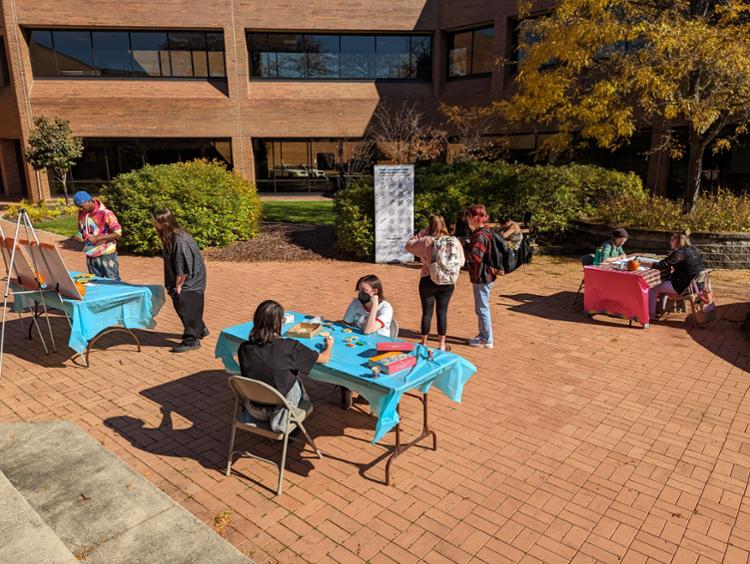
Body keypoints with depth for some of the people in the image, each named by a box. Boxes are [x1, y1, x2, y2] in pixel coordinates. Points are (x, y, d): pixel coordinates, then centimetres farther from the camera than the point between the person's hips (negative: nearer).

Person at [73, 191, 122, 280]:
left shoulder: (105, 213, -16)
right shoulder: (81, 213, 4)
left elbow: (118, 233, -16)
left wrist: (97, 238, -21)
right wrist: (80, 235, -3)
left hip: (106, 255, -6)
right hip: (90, 256, 6)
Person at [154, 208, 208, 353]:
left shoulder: (179, 239, -25)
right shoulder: (169, 237, 3)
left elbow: (183, 266, -23)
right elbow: (171, 262, 10)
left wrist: (178, 285, -16)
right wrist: (174, 284, 9)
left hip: (190, 278, -9)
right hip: (183, 278, 9)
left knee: (185, 306, -4)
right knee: (178, 302, 17)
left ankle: (191, 340, 8)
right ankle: (200, 330, 34)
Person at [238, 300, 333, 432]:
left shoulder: (244, 348, -15)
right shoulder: (289, 347, -25)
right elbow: (324, 358, -9)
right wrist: (329, 346, 15)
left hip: (253, 411, 3)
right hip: (277, 412, -3)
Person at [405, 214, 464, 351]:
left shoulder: (426, 241, -11)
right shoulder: (455, 241, -2)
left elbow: (408, 245, 3)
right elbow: (461, 261, 5)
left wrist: (422, 233, 5)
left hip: (428, 281, -2)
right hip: (448, 282, 2)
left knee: (427, 312, 8)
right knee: (442, 312, 11)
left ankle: (424, 343, 18)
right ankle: (441, 344, 20)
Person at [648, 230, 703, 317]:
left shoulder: (680, 252, -20)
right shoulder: (694, 250, 8)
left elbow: (662, 265, -19)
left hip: (683, 286, -9)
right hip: (694, 284, 10)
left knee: (652, 289, 0)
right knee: (665, 282, 30)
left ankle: (651, 314, 10)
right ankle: (661, 309, 34)